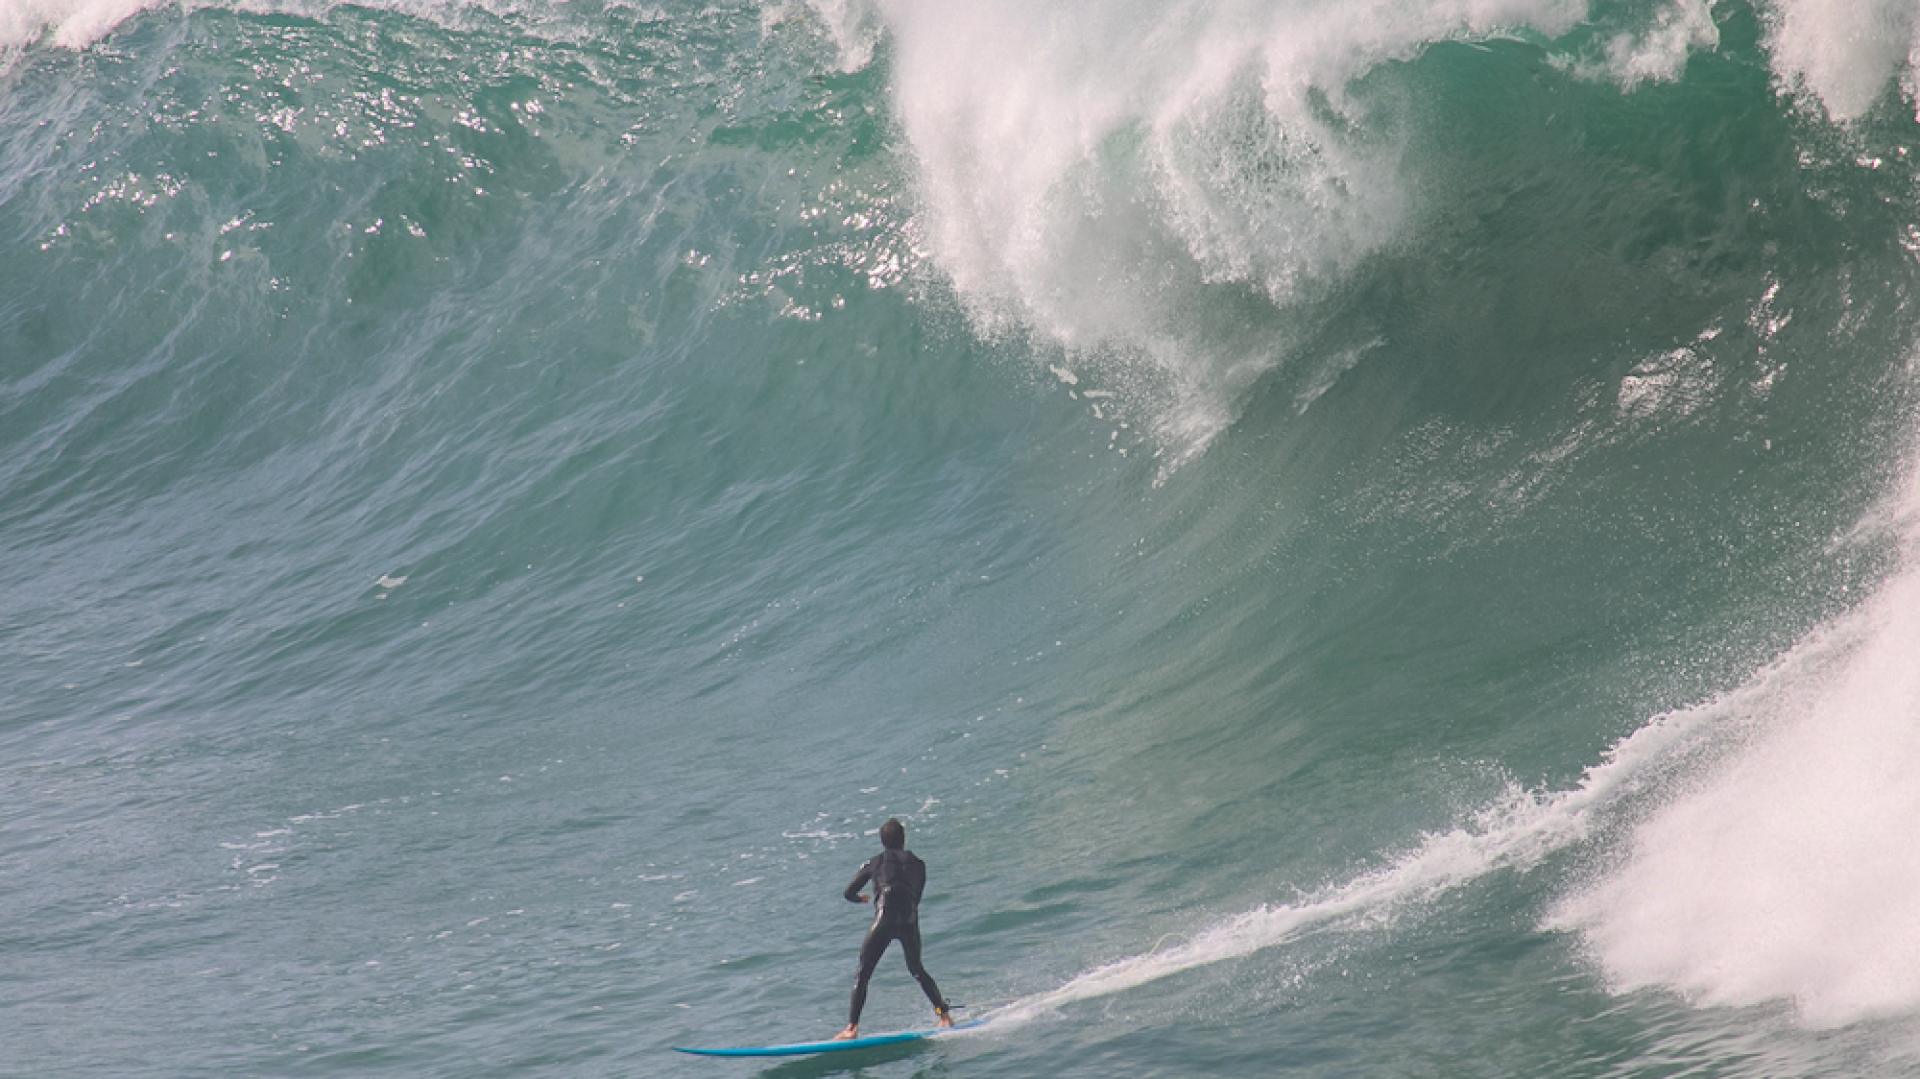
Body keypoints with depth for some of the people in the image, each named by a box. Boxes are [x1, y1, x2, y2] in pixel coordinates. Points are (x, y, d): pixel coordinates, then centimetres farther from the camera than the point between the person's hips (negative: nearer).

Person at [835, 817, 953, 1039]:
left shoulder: (875, 862, 16)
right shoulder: (918, 864, 20)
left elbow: (849, 894, 20)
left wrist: (862, 898, 42)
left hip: (885, 919, -3)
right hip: (910, 921, 3)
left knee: (863, 973, 1)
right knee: (916, 970, 24)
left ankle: (852, 1027, -10)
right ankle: (944, 1014, 19)